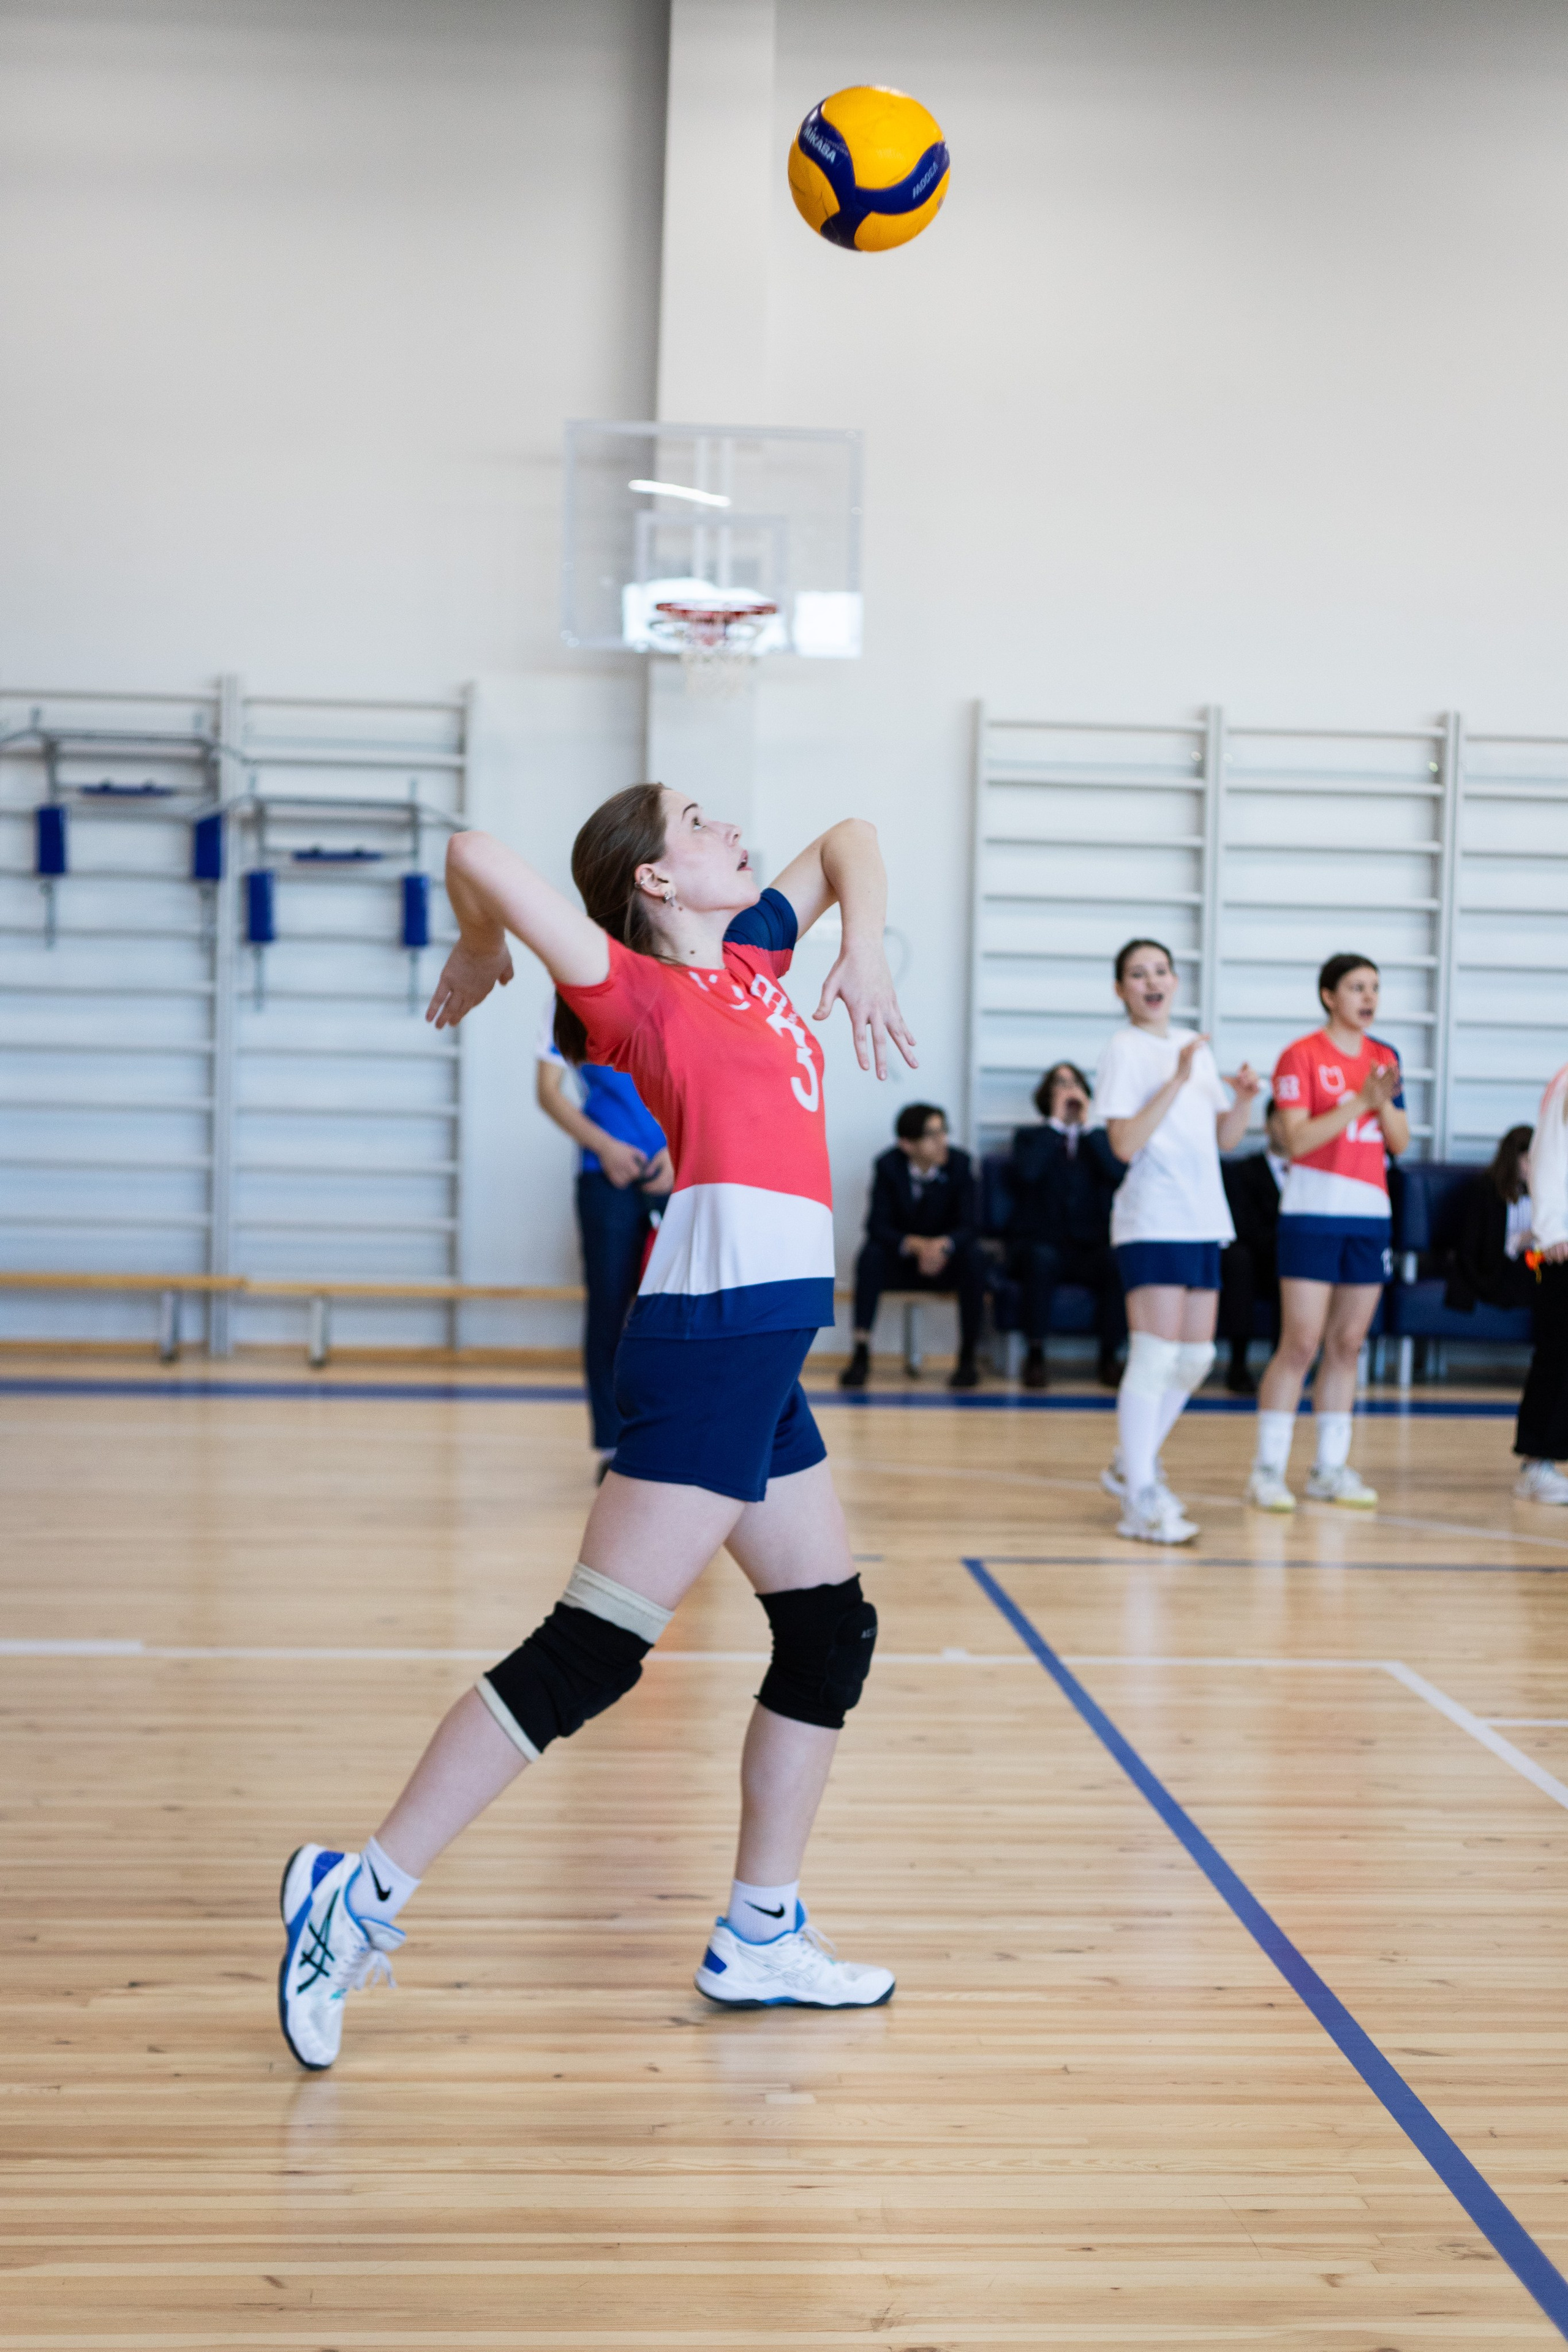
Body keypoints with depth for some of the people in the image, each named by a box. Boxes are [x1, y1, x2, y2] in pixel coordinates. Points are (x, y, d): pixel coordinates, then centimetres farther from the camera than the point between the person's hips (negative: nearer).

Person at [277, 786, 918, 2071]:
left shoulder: (753, 955, 16)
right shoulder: (638, 991, -5)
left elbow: (850, 842, 28)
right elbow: (477, 855, -16)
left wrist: (865, 951, 10)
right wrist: (480, 956, 4)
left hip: (765, 1355, 9)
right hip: (711, 1332, -9)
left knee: (831, 1632, 14)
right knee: (592, 1650, -13)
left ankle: (759, 1938, 23)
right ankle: (364, 1893, -8)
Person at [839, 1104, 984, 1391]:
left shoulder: (959, 1163, -13)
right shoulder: (888, 1166, -13)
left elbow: (969, 1225, -16)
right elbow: (878, 1225, -18)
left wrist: (943, 1244, -39)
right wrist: (917, 1245, -37)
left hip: (945, 1261, 0)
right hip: (901, 1261, 0)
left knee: (973, 1257, -30)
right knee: (871, 1254, -30)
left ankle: (968, 1357, -20)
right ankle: (861, 1354, -28)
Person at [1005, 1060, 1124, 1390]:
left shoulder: (1098, 1138, 18)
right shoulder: (1030, 1137, 13)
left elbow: (1118, 1173, -4)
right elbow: (1025, 1173, -11)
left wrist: (1087, 1124, -2)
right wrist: (1056, 1122, -5)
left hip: (1090, 1248, 2)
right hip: (1040, 1243, -1)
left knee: (1118, 1264, -33)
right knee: (1042, 1258, -38)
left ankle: (1108, 1358, -19)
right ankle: (1035, 1356, -26)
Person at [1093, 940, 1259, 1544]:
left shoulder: (1196, 1050, 16)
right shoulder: (1124, 1051, -5)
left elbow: (1225, 1139, 17)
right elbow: (1125, 1144, -16)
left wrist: (1244, 1098, -2)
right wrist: (1177, 1081, -21)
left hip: (1203, 1222, 8)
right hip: (1152, 1223, -8)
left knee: (1195, 1357, 10)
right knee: (1155, 1356, -11)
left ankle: (1134, 1465, 27)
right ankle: (1140, 1500, -7)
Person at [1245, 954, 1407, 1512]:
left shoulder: (1384, 1057, 12)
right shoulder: (1301, 1056, -5)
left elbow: (1400, 1143, 11)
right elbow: (1297, 1139, -13)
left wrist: (1385, 1103, -8)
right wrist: (1361, 1101, -19)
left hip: (1370, 1214, 6)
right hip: (1313, 1213, -6)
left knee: (1347, 1344, 7)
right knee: (1300, 1344, -8)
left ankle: (1330, 1469, 13)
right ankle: (1267, 1470, -2)